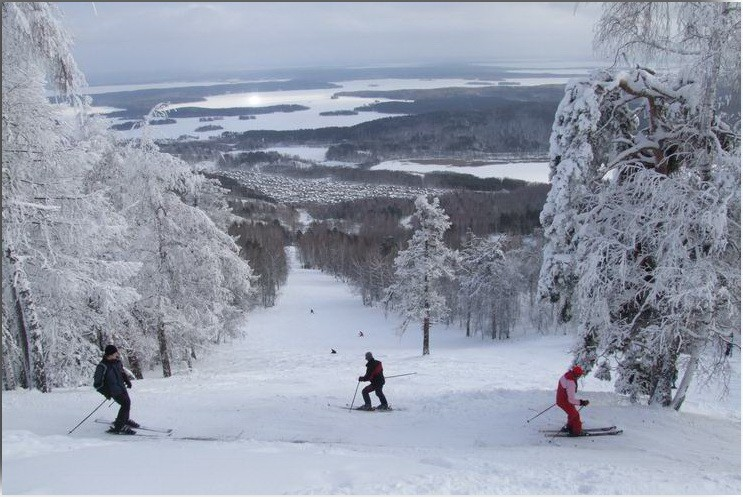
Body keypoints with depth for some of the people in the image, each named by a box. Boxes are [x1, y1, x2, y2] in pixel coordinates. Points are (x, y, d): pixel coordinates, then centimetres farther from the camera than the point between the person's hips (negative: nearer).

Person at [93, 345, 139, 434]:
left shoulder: (117, 361, -3)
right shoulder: (102, 367, -24)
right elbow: (97, 384, -18)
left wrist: (127, 380, 11)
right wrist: (106, 393, -22)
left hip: (121, 387, 8)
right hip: (114, 390, -8)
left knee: (127, 402, 21)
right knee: (126, 404, -17)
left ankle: (125, 420, 47)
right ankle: (117, 427, -10)